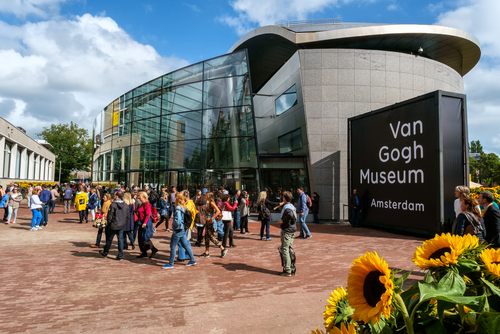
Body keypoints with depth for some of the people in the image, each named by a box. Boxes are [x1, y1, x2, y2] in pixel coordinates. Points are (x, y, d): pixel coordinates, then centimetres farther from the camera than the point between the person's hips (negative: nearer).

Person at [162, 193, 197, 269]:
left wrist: (173, 224, -8)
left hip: (178, 230, -9)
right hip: (183, 229, 9)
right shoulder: (185, 208, 7)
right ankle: (192, 260, 21)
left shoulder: (178, 208, -18)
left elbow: (177, 221, -25)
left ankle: (170, 264, 10)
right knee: (185, 245, 16)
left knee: (172, 246, 2)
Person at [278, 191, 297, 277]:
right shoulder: (292, 206, 12)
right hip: (292, 230, 9)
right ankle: (292, 269, 21)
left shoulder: (286, 207, -16)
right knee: (290, 249, 15)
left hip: (286, 231, -9)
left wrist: (283, 220, -22)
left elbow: (290, 215, -36)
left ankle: (287, 270, 0)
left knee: (284, 250, -2)